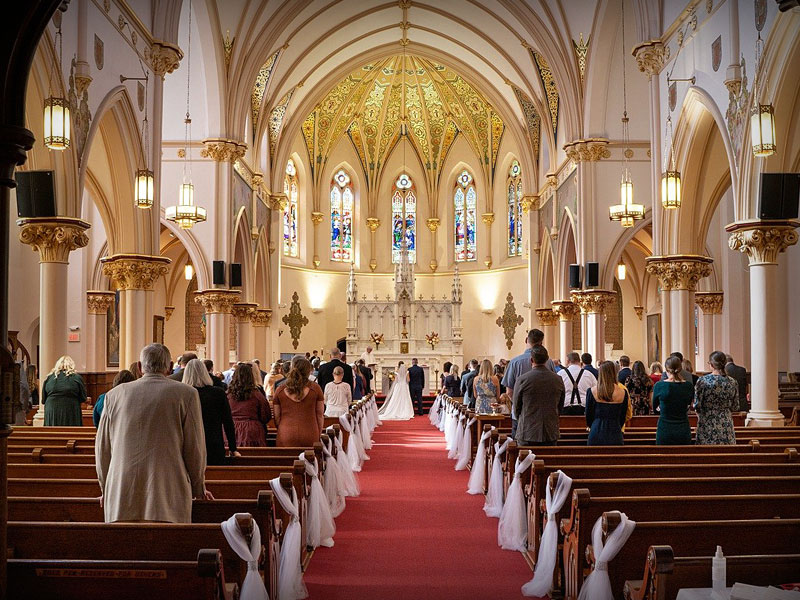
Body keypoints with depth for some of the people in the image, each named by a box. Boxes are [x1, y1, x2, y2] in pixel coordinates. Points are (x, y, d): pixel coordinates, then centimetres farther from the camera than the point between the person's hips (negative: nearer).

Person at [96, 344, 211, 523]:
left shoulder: (115, 394, 9)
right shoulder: (186, 394, 0)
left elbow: (102, 448, 16)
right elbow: (194, 448, 2)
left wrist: (106, 488, 29)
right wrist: (198, 488, 17)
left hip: (121, 497, 3)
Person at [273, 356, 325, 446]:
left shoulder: (280, 390, 3)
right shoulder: (315, 388, 0)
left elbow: (277, 418, 8)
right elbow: (320, 415, 6)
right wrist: (318, 435, 17)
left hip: (286, 438, 1)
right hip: (310, 437, -1)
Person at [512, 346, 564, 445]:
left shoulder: (522, 380, -9)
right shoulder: (558, 380, 1)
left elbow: (516, 407, 2)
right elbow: (560, 407, 12)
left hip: (527, 433, -3)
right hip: (551, 433, 3)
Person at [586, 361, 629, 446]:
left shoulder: (592, 391, -5)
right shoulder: (623, 392, -2)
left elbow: (588, 416, 5)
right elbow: (623, 417, 8)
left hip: (596, 435, 0)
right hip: (615, 436, 1)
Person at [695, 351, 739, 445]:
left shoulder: (702, 381, -10)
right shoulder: (732, 382, 0)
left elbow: (697, 406, -7)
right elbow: (735, 407, 6)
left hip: (707, 425, -3)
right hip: (726, 425, 3)